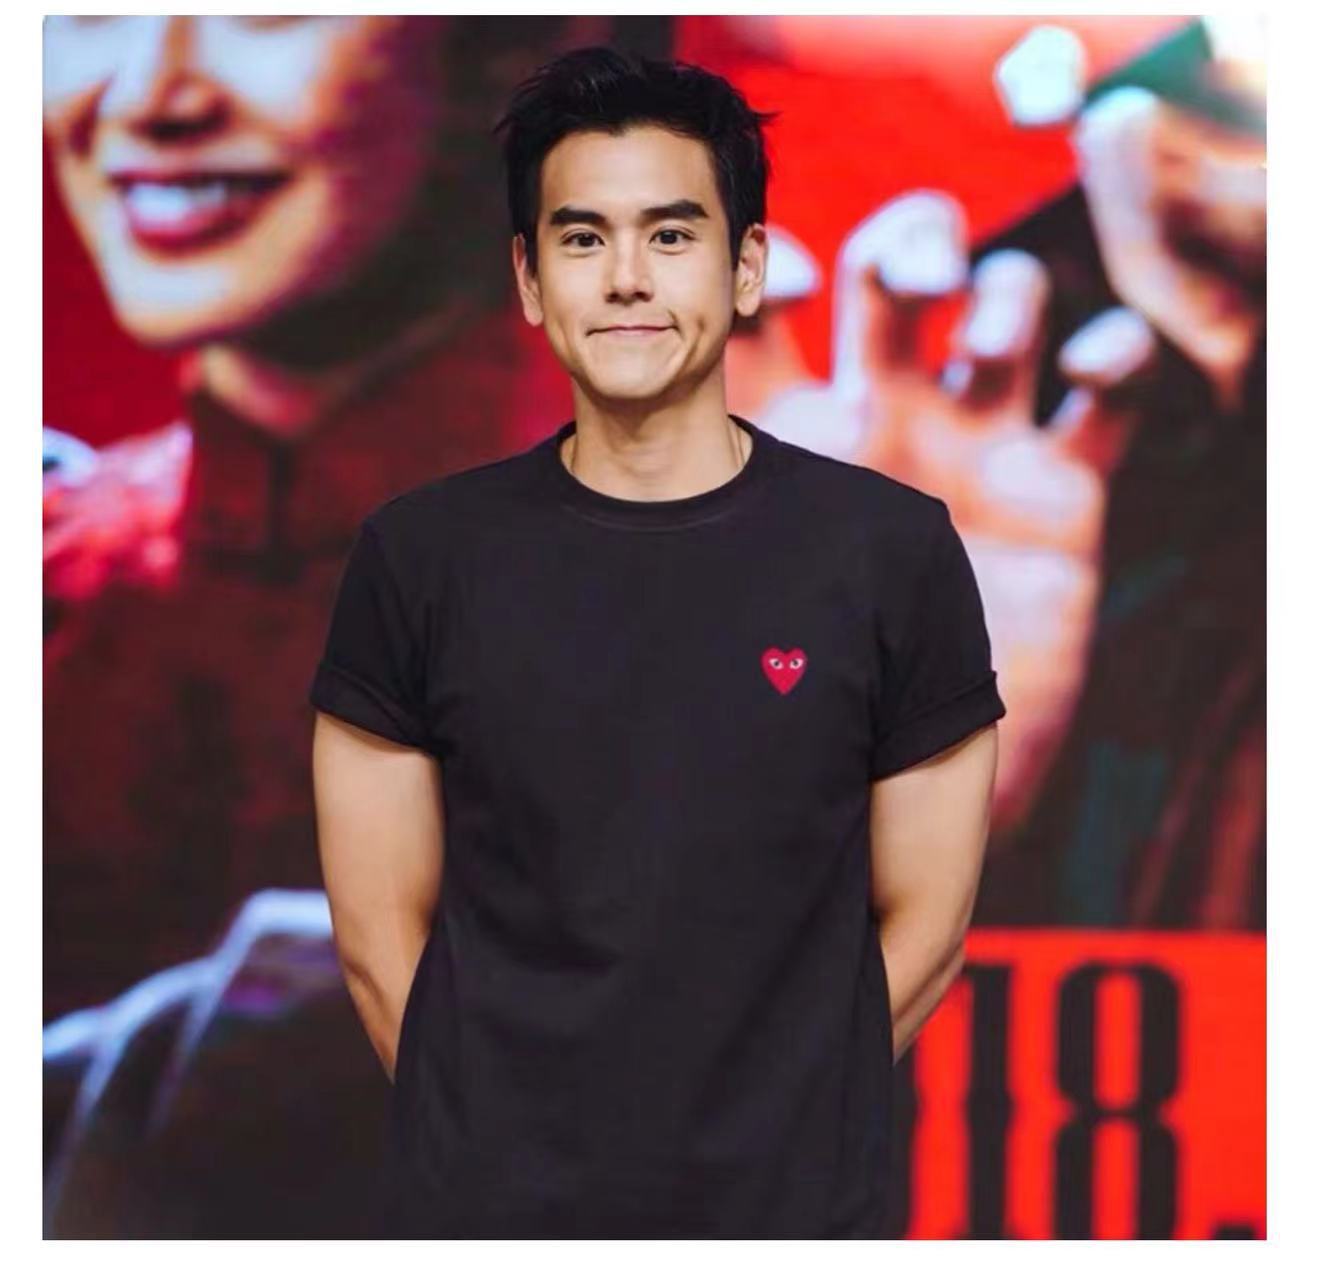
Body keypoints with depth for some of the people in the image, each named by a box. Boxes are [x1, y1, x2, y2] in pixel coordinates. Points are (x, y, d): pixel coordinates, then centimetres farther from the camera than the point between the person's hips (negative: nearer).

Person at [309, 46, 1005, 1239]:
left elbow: (923, 926, 0)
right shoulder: (420, 557, -2)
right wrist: (495, 1140, -2)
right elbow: (380, 930, 1)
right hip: (481, 1208, 1)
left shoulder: (891, 551, -4)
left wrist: (773, 1138, 0)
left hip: (791, 1207, 0)